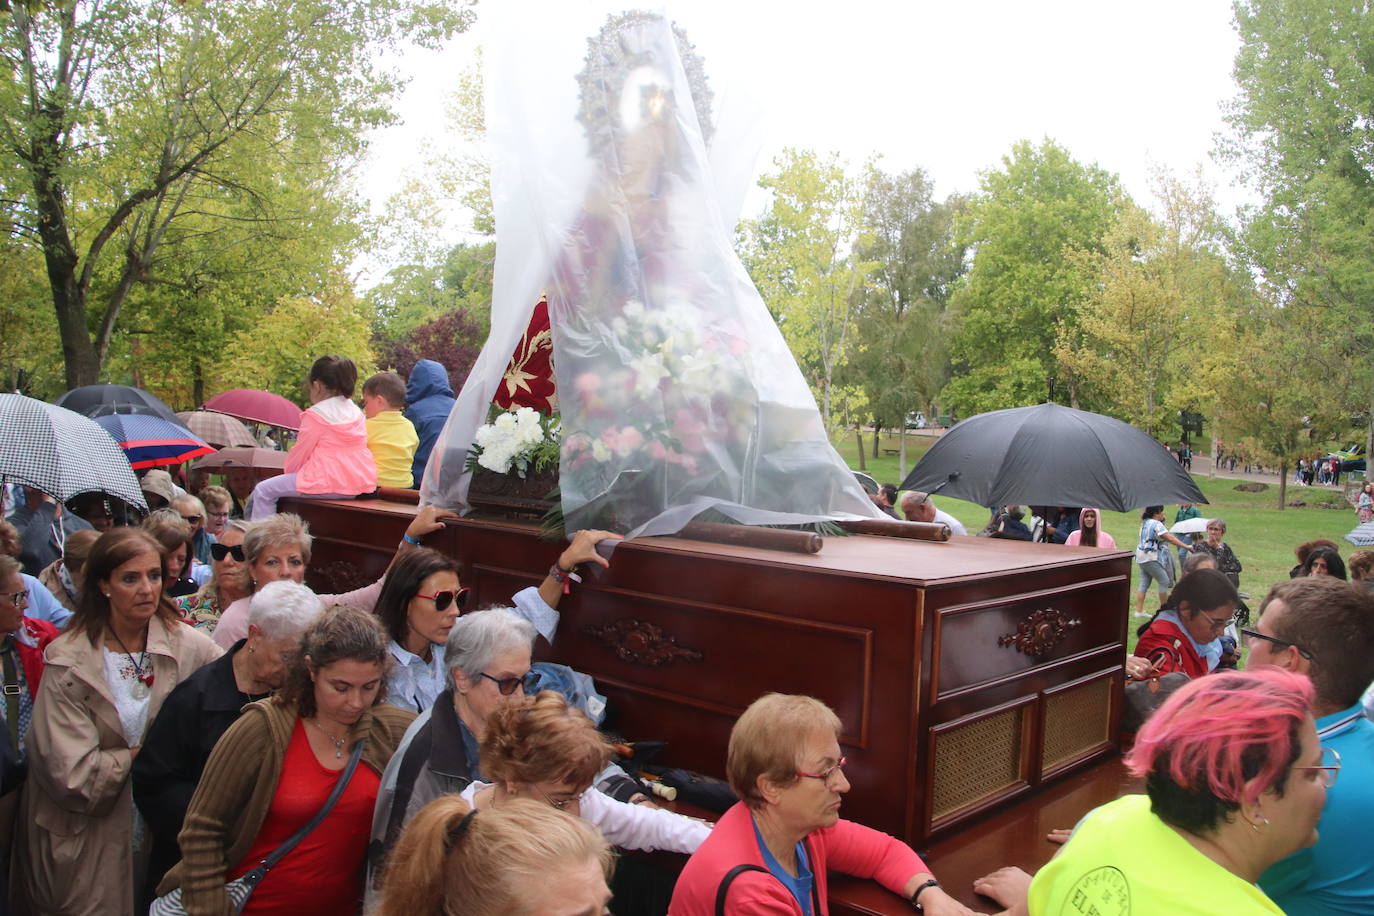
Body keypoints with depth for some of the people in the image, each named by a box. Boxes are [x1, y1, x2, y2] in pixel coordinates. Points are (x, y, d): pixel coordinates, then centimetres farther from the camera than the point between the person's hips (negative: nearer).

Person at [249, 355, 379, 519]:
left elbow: (300, 453, -3)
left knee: (263, 491, 3)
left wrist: (288, 470, 17)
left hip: (327, 485, -9)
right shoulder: (357, 413, 11)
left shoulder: (316, 415, -9)